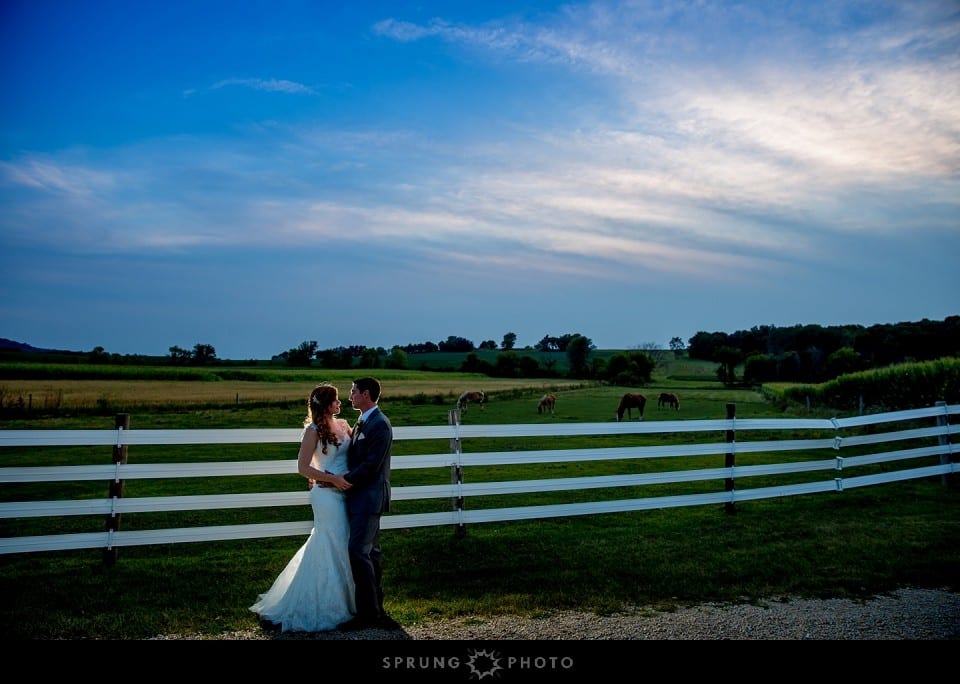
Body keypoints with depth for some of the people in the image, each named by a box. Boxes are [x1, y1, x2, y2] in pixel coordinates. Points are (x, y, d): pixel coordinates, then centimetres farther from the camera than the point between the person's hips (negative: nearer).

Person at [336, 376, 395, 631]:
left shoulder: (380, 425, -16)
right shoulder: (362, 422, 15)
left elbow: (371, 466, -20)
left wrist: (341, 479, -14)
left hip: (369, 498, -10)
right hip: (360, 497, 10)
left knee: (358, 551, -13)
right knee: (370, 553, 13)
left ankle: (367, 612, -5)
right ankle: (375, 609, 21)